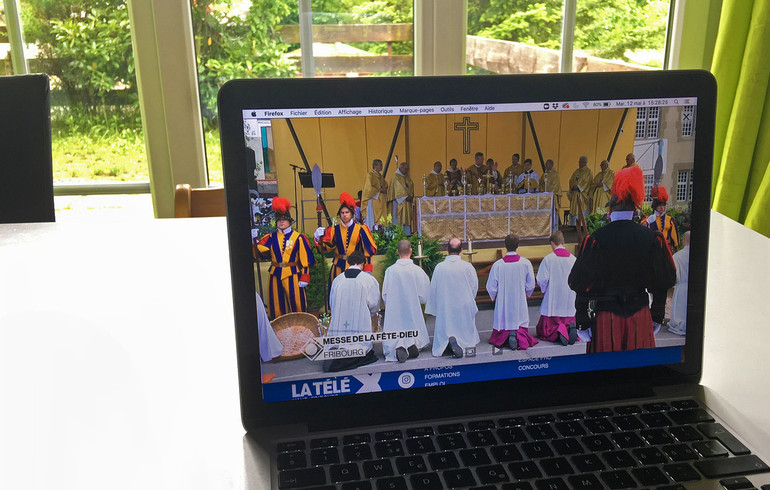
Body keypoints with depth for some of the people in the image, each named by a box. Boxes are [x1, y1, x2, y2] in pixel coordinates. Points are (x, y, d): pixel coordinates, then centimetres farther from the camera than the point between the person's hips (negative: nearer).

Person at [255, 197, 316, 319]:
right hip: (275, 275, 3)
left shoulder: (298, 237, 0)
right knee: (277, 306, 8)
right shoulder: (271, 237, 9)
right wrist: (256, 243, -19)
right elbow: (262, 252, -1)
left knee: (296, 304, -1)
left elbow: (305, 258, -3)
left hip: (292, 275, -3)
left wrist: (304, 277, -8)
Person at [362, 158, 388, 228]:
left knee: (381, 219, 1)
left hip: (380, 201, 7)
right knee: (372, 219, -8)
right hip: (373, 200, -7)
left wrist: (384, 190, -3)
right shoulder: (370, 175, -6)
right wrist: (379, 190, -10)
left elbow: (386, 186, 19)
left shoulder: (380, 176, 16)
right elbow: (369, 188, -14)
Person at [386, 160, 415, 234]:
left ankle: (407, 233, 5)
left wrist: (411, 196, -2)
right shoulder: (396, 177, -6)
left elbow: (411, 188, 16)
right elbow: (398, 190, -14)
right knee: (398, 218, -8)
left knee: (407, 218, 4)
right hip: (399, 201, -7)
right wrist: (405, 197, -17)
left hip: (407, 201, 7)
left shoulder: (408, 178, 17)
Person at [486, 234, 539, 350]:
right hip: (520, 302, 0)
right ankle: (520, 335, -22)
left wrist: (494, 297, 18)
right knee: (522, 326, 10)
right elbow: (531, 285, 1)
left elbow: (491, 287, -4)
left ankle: (504, 335, -20)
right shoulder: (525, 263, -7)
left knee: (500, 330, 12)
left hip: (503, 304, 0)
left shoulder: (497, 265, -10)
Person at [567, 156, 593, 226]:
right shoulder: (576, 172, 19)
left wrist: (578, 187, -17)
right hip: (574, 193, 6)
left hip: (583, 193, -6)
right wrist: (573, 186, -7)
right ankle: (574, 224, 6)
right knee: (574, 209, 3)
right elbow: (571, 180, 13)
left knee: (582, 209, -10)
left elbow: (587, 181, -11)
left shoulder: (588, 172, 0)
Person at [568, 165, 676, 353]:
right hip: (640, 314, 2)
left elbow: (582, 282, -9)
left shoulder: (595, 239, -11)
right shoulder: (652, 238, -3)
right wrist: (657, 313, 17)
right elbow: (664, 281, 5)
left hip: (606, 316, -2)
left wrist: (582, 316, 1)